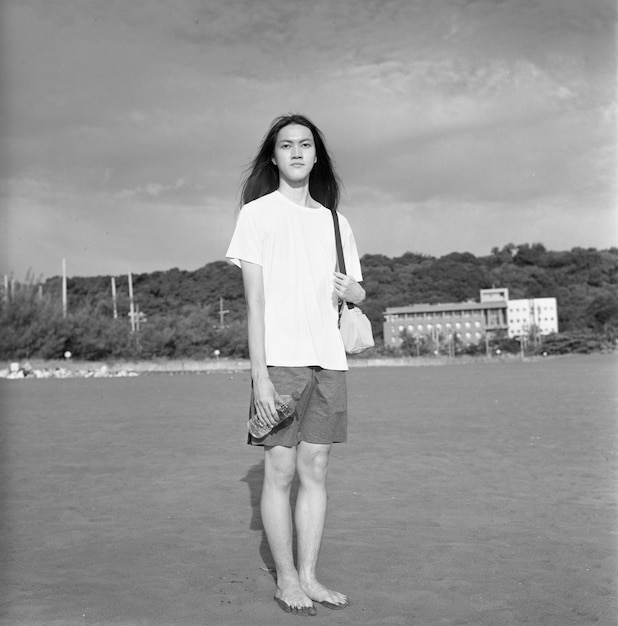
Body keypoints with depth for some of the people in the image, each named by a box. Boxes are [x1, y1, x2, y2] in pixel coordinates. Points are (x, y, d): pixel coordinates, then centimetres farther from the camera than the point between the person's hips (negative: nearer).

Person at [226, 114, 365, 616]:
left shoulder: (333, 221, 15)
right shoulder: (258, 213, 1)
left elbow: (356, 290, 23)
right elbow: (254, 300, -5)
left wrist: (351, 290, -3)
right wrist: (260, 375, -13)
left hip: (328, 361, 5)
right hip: (280, 361, -4)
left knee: (316, 470, 6)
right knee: (280, 471, -1)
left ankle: (309, 576, 16)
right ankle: (286, 580, 12)